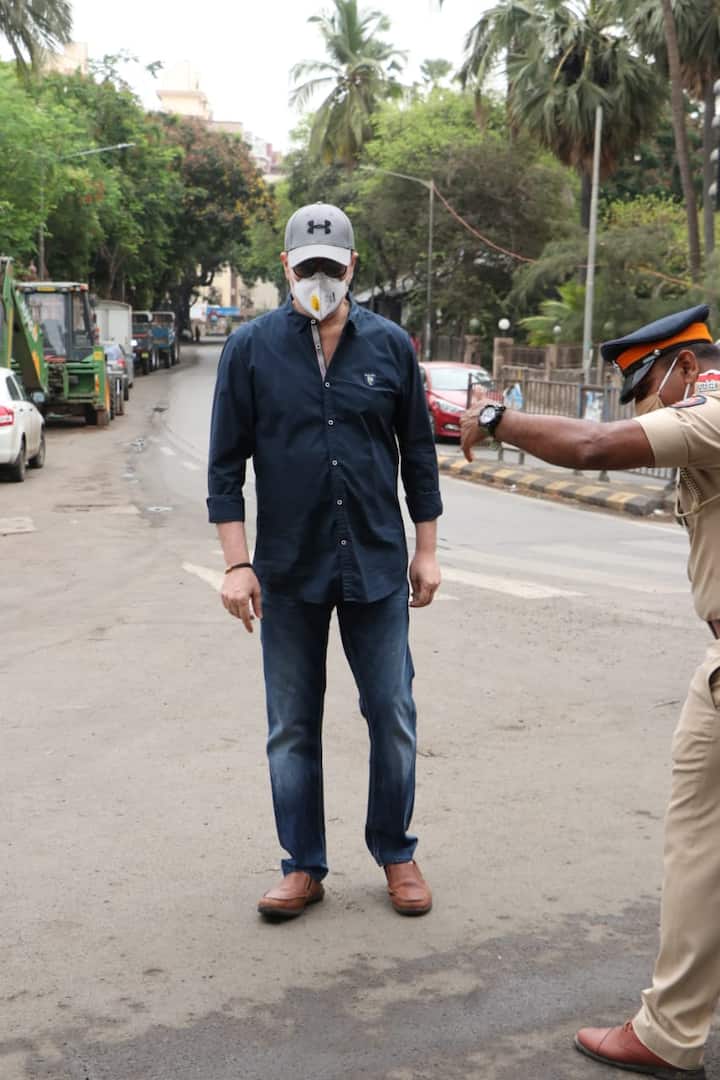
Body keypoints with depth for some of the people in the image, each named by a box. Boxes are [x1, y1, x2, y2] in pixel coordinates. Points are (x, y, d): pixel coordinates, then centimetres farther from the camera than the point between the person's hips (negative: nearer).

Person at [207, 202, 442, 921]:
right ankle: (303, 866, 22)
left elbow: (418, 452, 8)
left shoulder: (389, 344, 2)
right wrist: (237, 563, -7)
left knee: (392, 717, 7)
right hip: (288, 570, 0)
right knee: (292, 727, 8)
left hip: (378, 565, 1)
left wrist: (426, 550, 7)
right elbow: (226, 464, -1)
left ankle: (395, 854, 25)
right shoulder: (251, 348, -2)